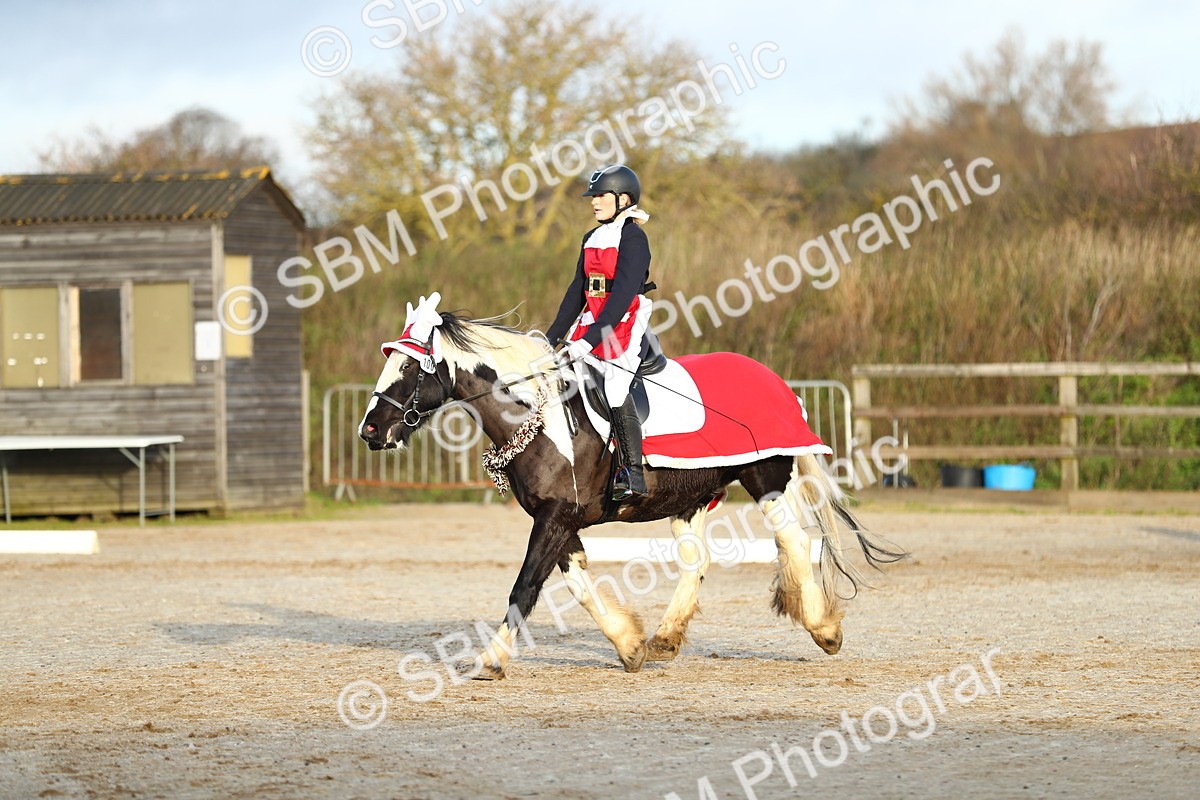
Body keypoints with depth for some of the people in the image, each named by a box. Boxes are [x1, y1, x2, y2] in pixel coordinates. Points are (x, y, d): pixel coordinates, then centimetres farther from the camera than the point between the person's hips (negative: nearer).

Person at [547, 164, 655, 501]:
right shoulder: (592, 238, 16)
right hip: (591, 323, 9)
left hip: (624, 325, -9)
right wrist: (553, 336, 15)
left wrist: (591, 338, -24)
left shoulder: (632, 237, -9)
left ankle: (633, 474, -24)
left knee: (614, 386, -23)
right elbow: (577, 291, 20)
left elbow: (623, 293, -18)